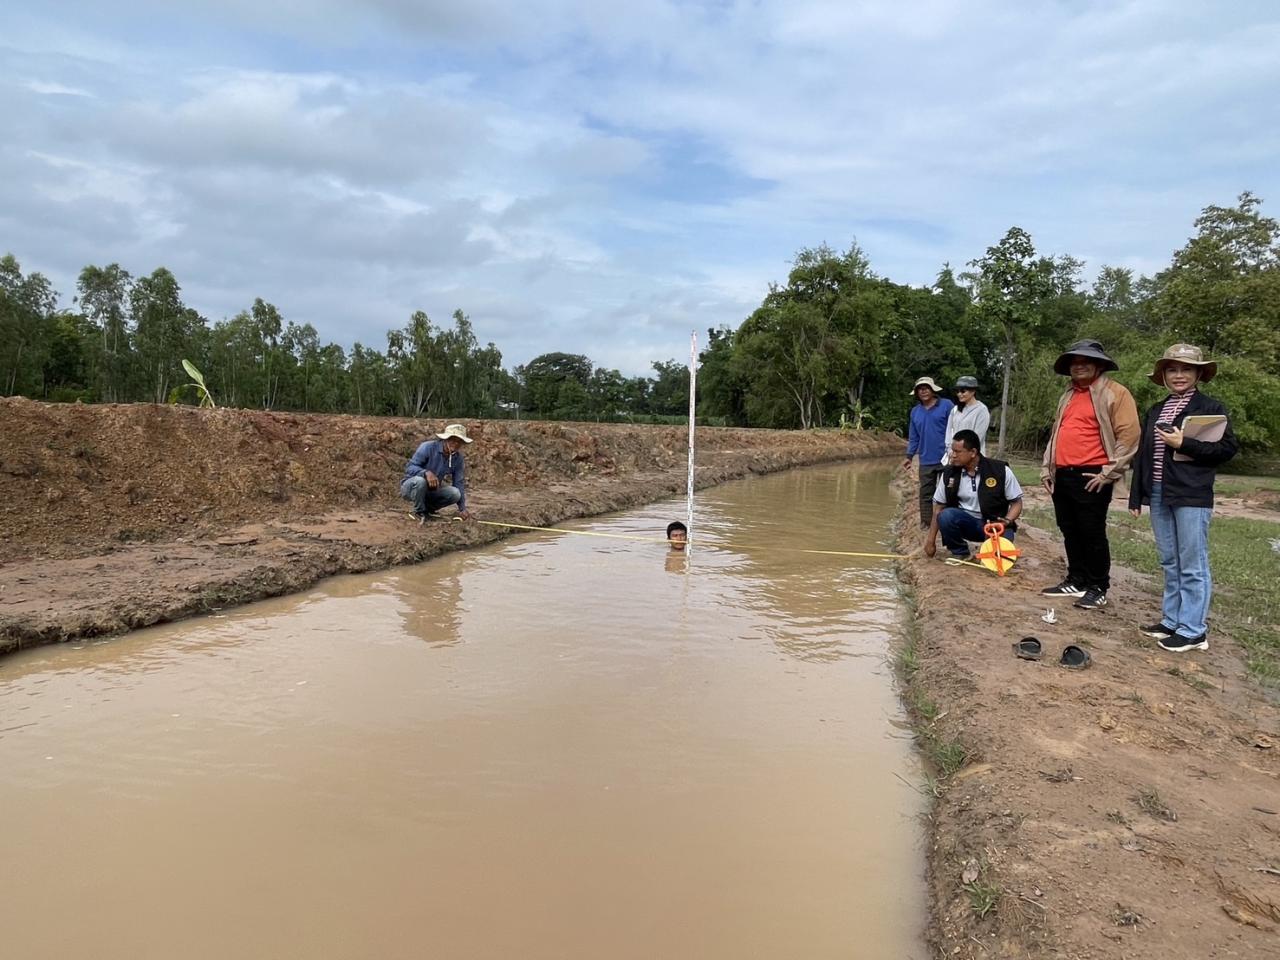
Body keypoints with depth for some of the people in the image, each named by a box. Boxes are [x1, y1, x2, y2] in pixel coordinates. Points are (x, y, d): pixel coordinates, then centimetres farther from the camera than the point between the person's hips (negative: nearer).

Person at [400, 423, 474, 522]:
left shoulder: (458, 458, -5)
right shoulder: (428, 447, -20)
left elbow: (459, 483, -1)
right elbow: (409, 468, -23)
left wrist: (462, 508, -8)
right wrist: (426, 472, -43)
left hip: (430, 491, 4)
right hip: (411, 486, -4)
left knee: (455, 493, -22)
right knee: (420, 480, -39)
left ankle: (427, 508, 4)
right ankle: (419, 512, -12)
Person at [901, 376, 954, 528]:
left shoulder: (946, 405, -4)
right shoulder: (915, 411, 11)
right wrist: (909, 456, 11)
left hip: (945, 459, -4)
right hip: (926, 461, 5)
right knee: (925, 494, 7)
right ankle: (925, 525, 14)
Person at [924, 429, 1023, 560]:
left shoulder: (1000, 470, -13)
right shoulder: (949, 473, -6)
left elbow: (1016, 502, -3)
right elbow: (939, 507, 2)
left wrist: (1007, 521, -23)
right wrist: (931, 540, 0)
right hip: (965, 523, 2)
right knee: (946, 515, -30)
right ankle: (959, 552, -4)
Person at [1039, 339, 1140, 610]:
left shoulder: (1114, 393, -5)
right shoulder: (1068, 395, 19)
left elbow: (1129, 435, -11)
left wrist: (1109, 473, -13)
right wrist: (1047, 468, 16)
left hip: (1091, 477, -7)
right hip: (1062, 475, 7)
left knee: (1092, 533, -1)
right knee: (1070, 531, 12)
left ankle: (1098, 588, 9)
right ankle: (1076, 582, 23)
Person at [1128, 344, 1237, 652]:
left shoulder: (1211, 407, -2)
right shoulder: (1155, 411, 15)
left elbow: (1228, 448, -9)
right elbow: (1143, 454, 16)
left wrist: (1184, 443, -17)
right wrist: (1136, 495, 12)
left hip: (1192, 497, -6)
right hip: (1158, 495, 6)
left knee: (1192, 565, -2)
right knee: (1169, 563, 12)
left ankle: (1193, 630, 3)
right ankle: (1172, 621, 21)